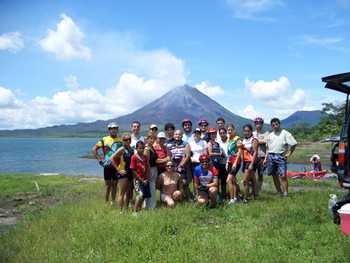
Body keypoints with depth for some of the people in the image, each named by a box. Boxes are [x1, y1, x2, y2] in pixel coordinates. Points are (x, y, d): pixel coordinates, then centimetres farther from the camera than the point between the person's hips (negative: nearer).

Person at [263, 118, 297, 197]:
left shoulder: (285, 133, -1)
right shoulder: (270, 135, 15)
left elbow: (294, 144, -2)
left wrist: (288, 154, -6)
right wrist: (266, 158, 12)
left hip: (281, 156, -5)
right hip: (271, 156, 5)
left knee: (283, 176, -10)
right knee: (274, 176, 8)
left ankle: (285, 194, -7)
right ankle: (280, 193, 18)